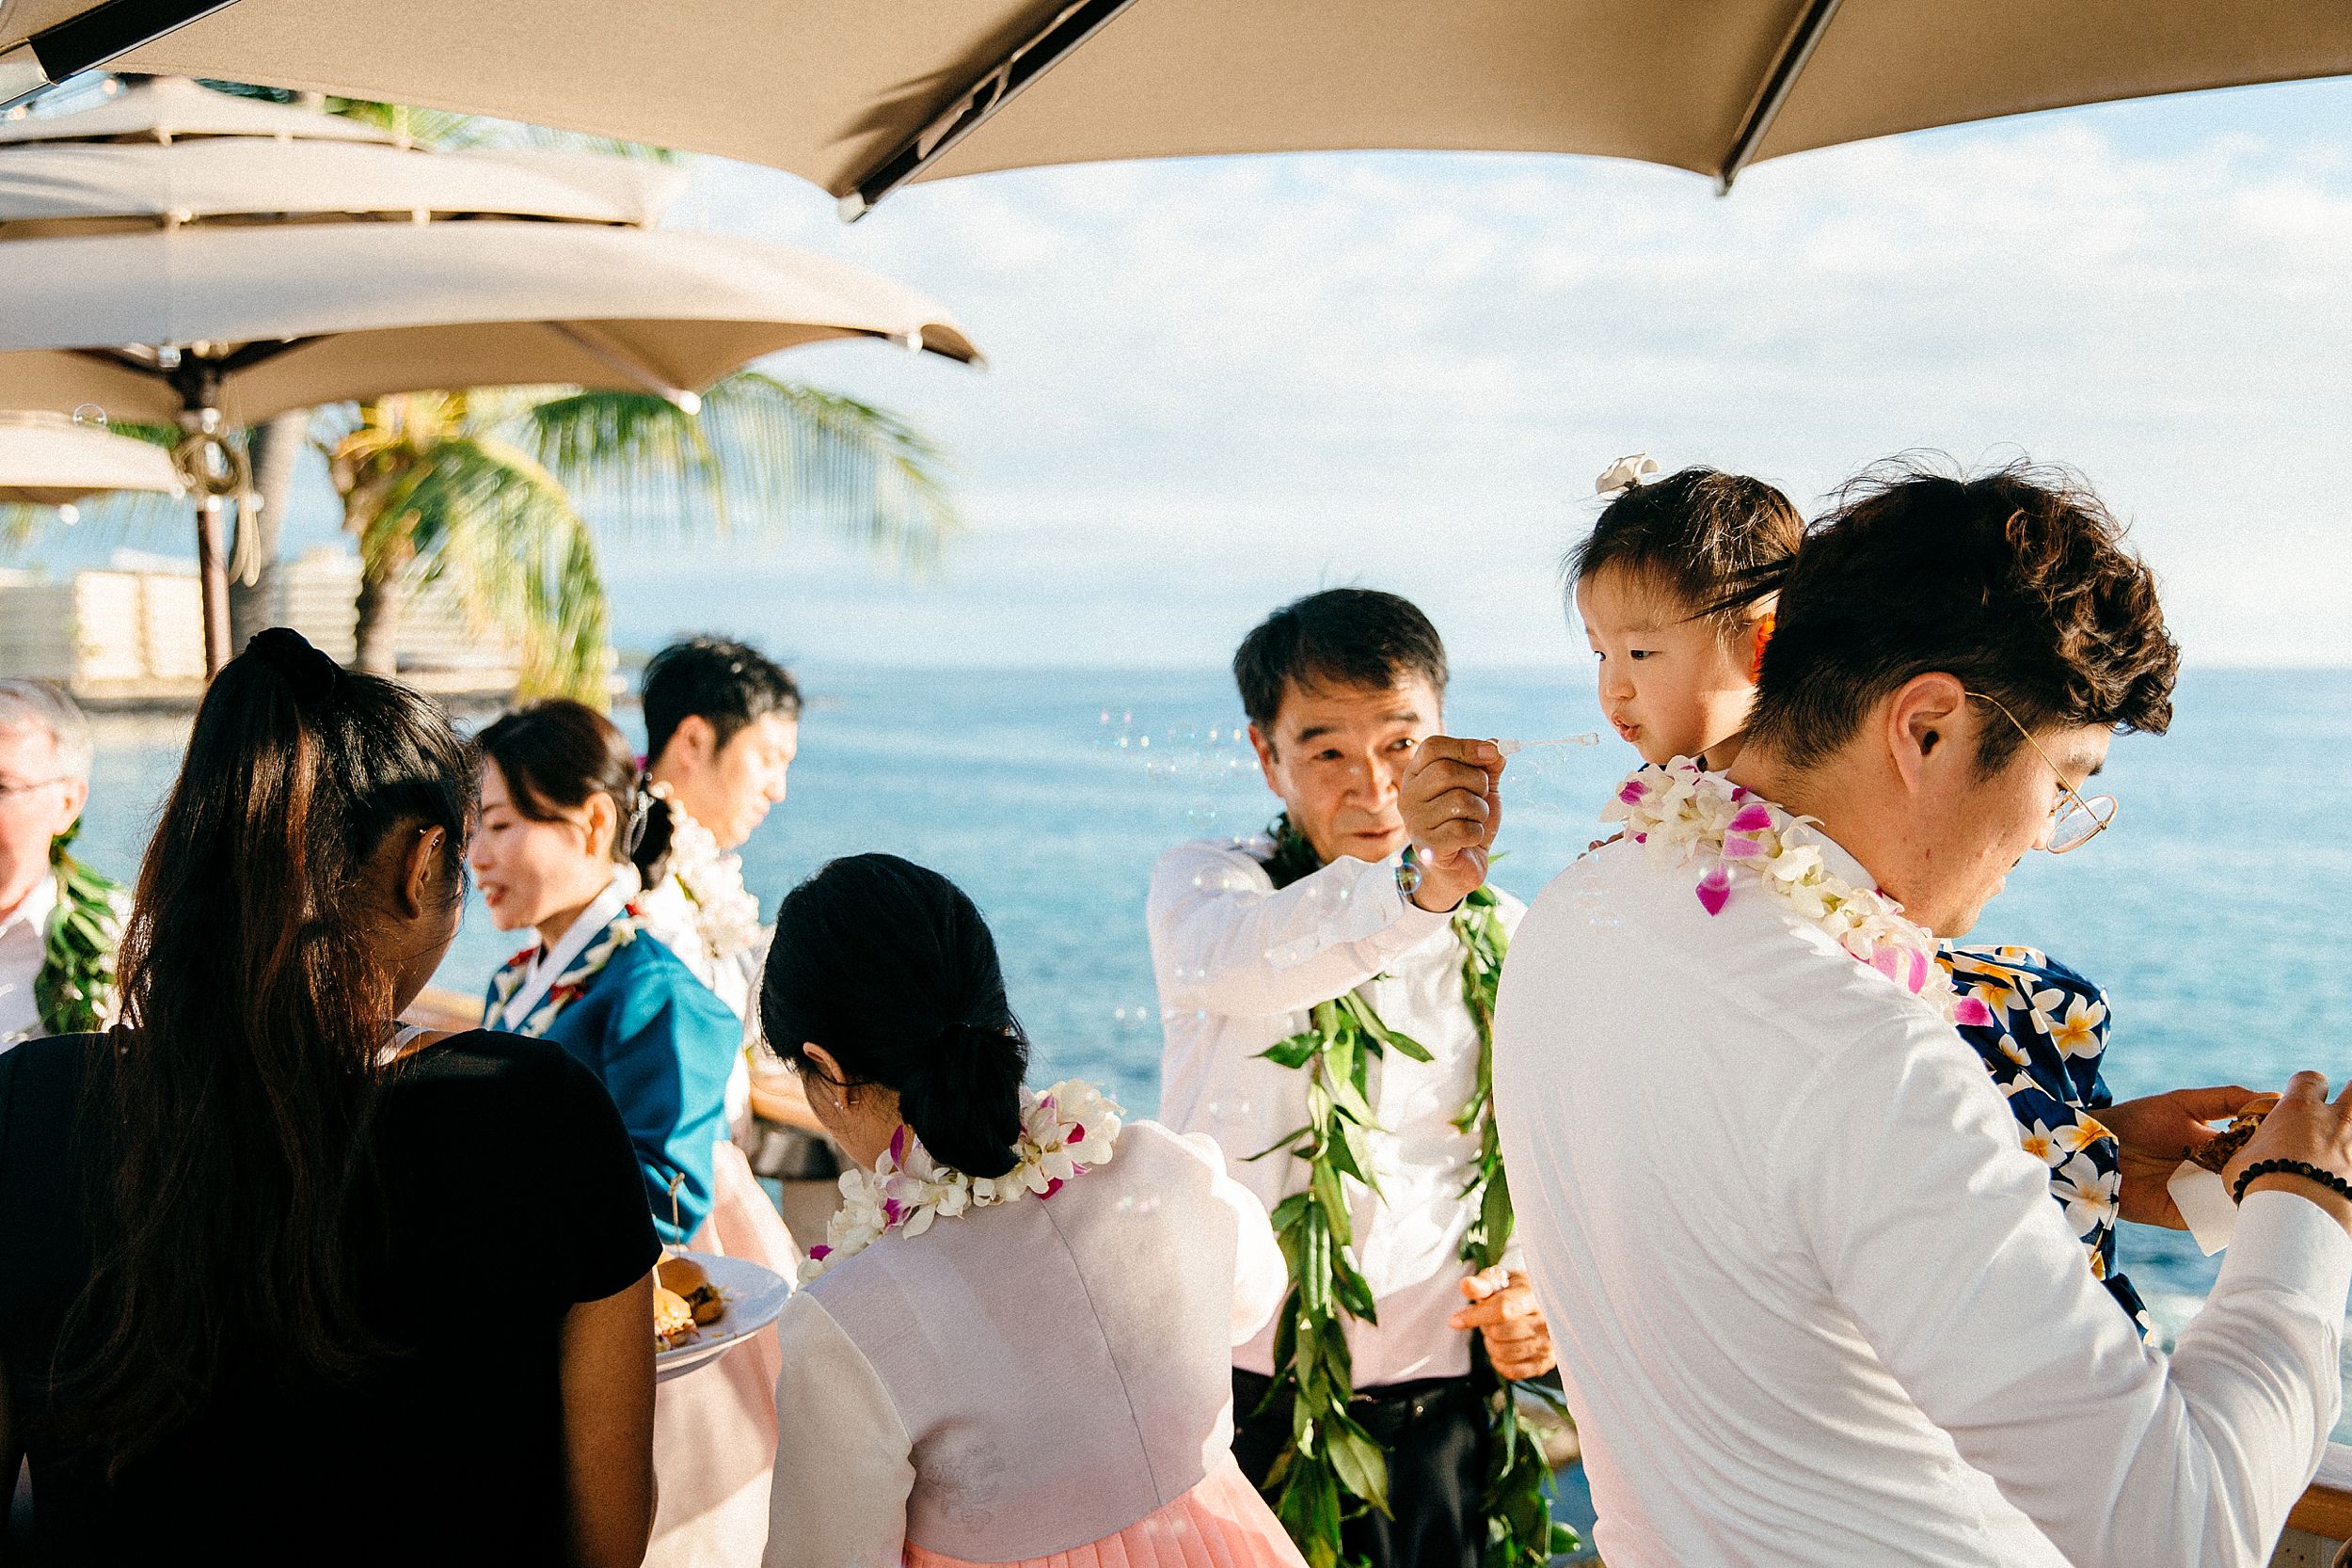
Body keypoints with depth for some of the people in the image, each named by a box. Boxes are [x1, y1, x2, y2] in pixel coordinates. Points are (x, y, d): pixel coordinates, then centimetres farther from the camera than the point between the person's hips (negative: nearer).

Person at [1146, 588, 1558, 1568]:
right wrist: (1415, 885, -48)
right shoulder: (1199, 884, -3)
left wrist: (1534, 1289, -13)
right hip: (1235, 1392, -2)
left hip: (1434, 1407, 2)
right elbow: (1247, 958, -29)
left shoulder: (1502, 939, 6)